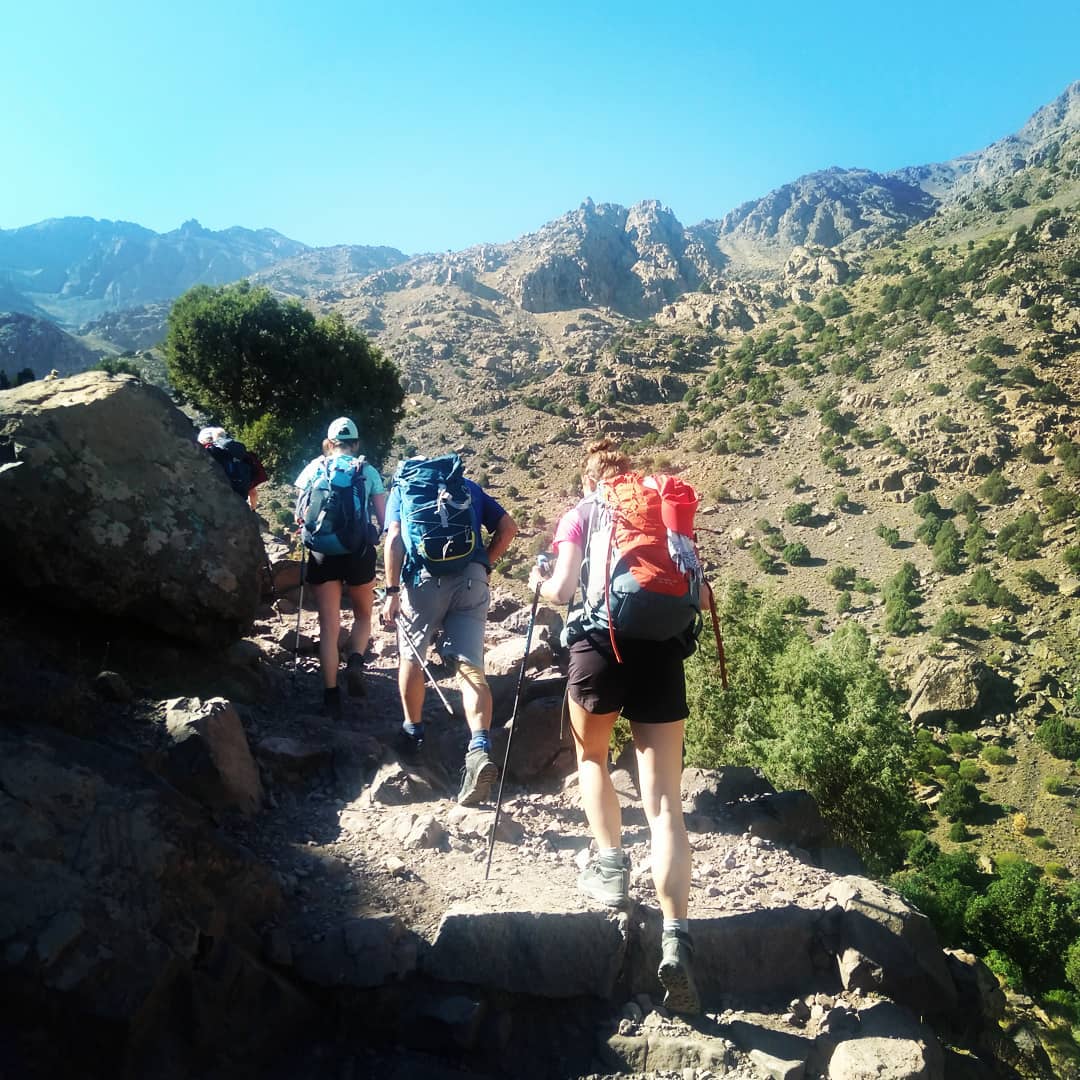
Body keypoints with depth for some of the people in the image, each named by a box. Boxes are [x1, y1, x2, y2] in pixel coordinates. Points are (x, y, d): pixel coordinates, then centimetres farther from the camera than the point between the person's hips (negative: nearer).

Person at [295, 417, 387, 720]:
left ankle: (331, 696, 2)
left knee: (329, 626, 7)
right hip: (359, 551, 0)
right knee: (363, 615, 22)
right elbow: (384, 520, 3)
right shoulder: (369, 471, 6)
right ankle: (356, 660, -5)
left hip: (322, 552, 0)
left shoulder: (315, 467, 7)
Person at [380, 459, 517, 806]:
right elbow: (508, 527, 14)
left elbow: (394, 538, 1)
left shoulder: (403, 487, 16)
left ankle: (413, 732, 31)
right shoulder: (469, 487, 24)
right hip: (472, 577, 2)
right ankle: (480, 747, -20)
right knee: (470, 666, -2)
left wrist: (392, 590, -3)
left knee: (411, 657, 18)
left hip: (424, 577, -2)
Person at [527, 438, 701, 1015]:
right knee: (665, 803, 1)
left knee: (592, 757, 28)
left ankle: (610, 865, 16)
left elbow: (563, 590, -3)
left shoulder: (580, 514, 10)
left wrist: (539, 582, 18)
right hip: (661, 649, 2)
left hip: (601, 643, -2)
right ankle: (675, 941, -8)